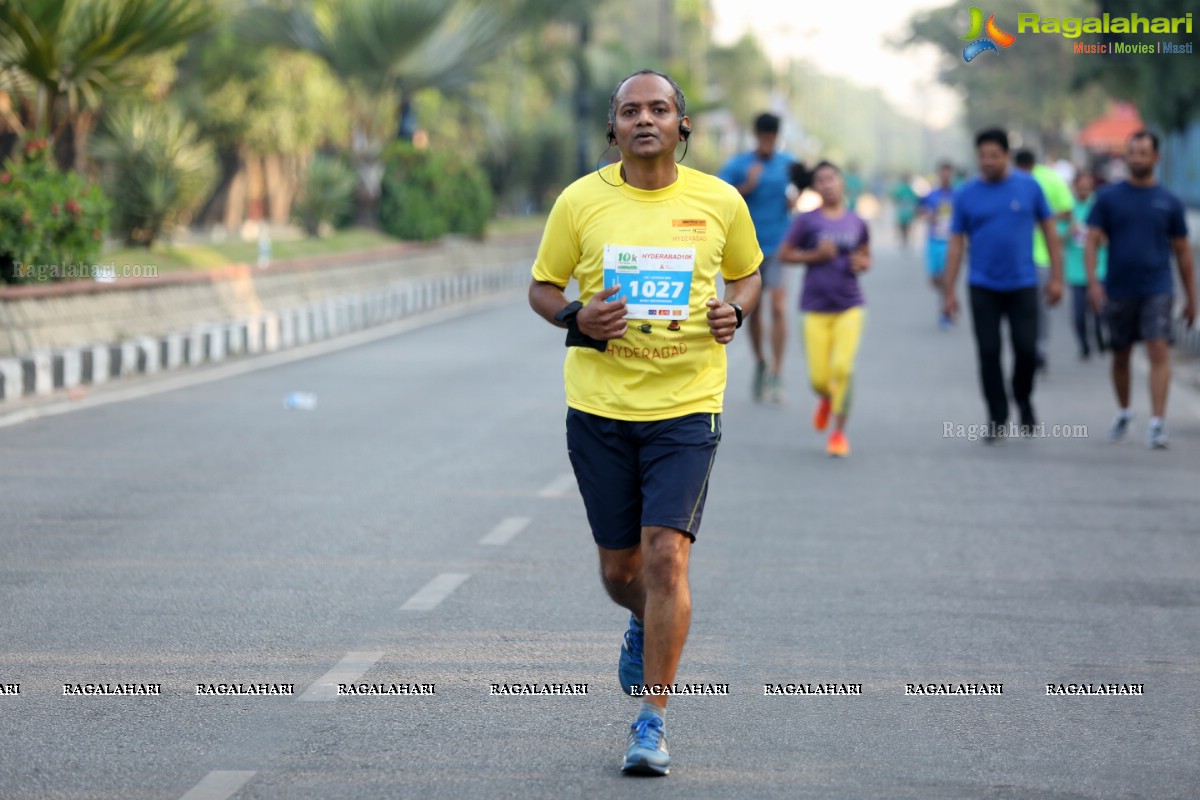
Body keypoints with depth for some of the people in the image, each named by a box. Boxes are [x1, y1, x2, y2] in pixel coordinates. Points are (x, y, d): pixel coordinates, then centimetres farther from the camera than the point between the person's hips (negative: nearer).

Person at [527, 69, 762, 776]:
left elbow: (748, 273, 18)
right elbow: (542, 287, 9)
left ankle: (653, 721, -5)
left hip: (687, 405, -1)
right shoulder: (580, 201, -1)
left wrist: (735, 311, -4)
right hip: (599, 406, 1)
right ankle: (646, 627, 46)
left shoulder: (720, 202, 0)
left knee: (666, 554, -14)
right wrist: (576, 318, -12)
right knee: (620, 566, 9)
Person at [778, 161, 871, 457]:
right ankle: (826, 399, 36)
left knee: (842, 367, -15)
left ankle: (839, 431, 2)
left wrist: (862, 264, -2)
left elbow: (866, 257, 20)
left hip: (849, 306, 1)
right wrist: (815, 255, -12)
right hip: (816, 307, -1)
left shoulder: (857, 223, 8)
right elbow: (784, 254, 1)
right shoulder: (807, 221, -1)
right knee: (819, 378, -4)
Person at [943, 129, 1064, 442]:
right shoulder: (966, 195, 2)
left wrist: (1056, 277, 0)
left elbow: (1049, 231, 5)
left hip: (1022, 284, -1)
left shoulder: (1028, 187, 0)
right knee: (989, 353, -1)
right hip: (983, 287, 1)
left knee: (1026, 348, -6)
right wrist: (949, 291, 0)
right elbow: (956, 245, 4)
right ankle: (998, 419, 10)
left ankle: (1024, 401, 22)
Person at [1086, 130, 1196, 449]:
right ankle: (1123, 413, 34)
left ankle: (1157, 423, -19)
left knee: (1159, 352, -15)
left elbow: (1182, 251, 9)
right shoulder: (1108, 197, 2)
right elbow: (1092, 241, -2)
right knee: (1120, 355, 12)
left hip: (1157, 289, -1)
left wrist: (1191, 297, 10)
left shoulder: (1169, 202, 3)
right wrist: (1093, 281, -16)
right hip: (1119, 289, 1)